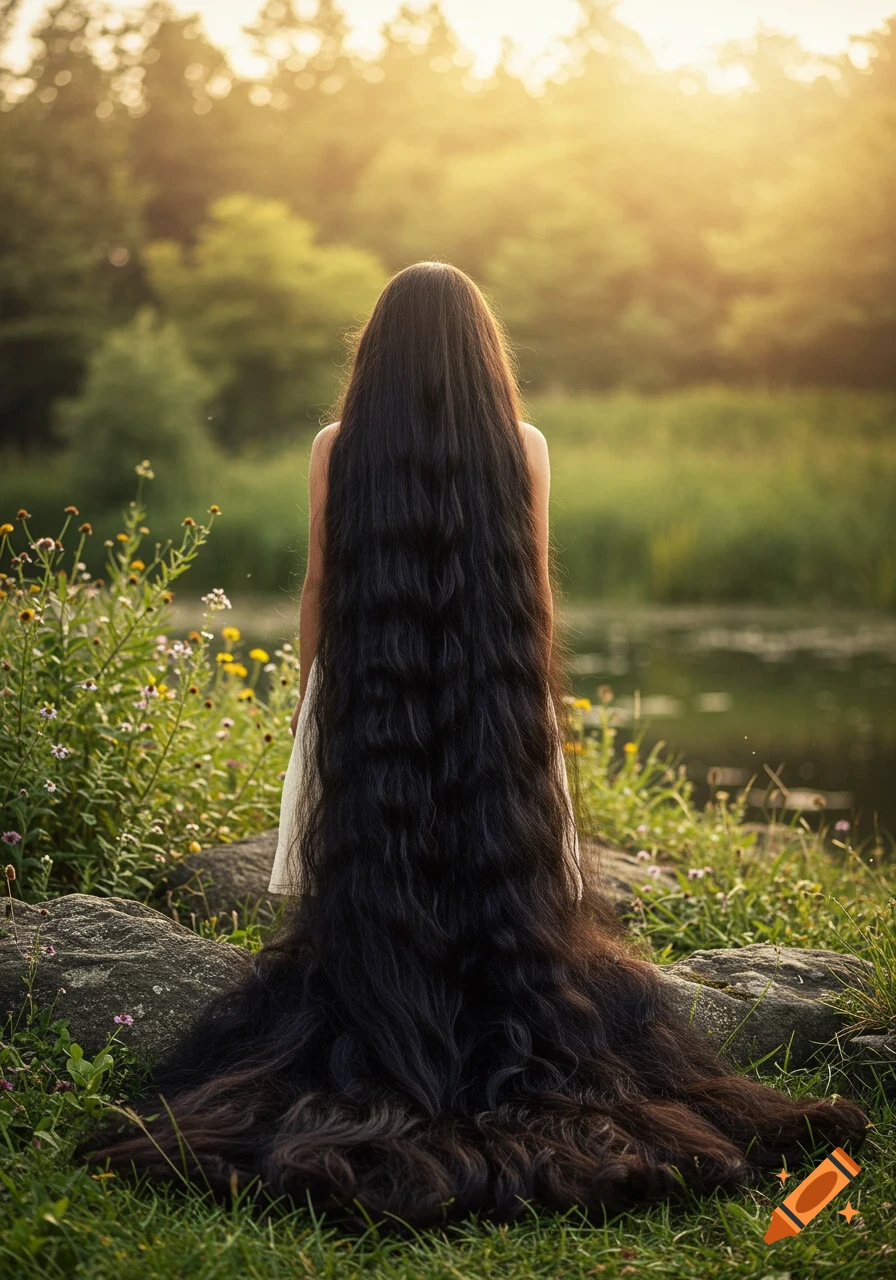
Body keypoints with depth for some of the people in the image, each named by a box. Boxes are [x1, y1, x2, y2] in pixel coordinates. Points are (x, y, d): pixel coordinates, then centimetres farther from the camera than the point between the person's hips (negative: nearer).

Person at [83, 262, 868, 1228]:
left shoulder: (338, 448, -4)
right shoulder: (523, 448, -3)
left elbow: (319, 589, 0)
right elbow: (535, 590, 3)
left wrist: (305, 693, 12)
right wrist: (541, 697, 14)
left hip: (366, 691, 0)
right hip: (496, 697, 1)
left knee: (370, 878, 5)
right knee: (497, 865, 7)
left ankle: (370, 1043, 7)